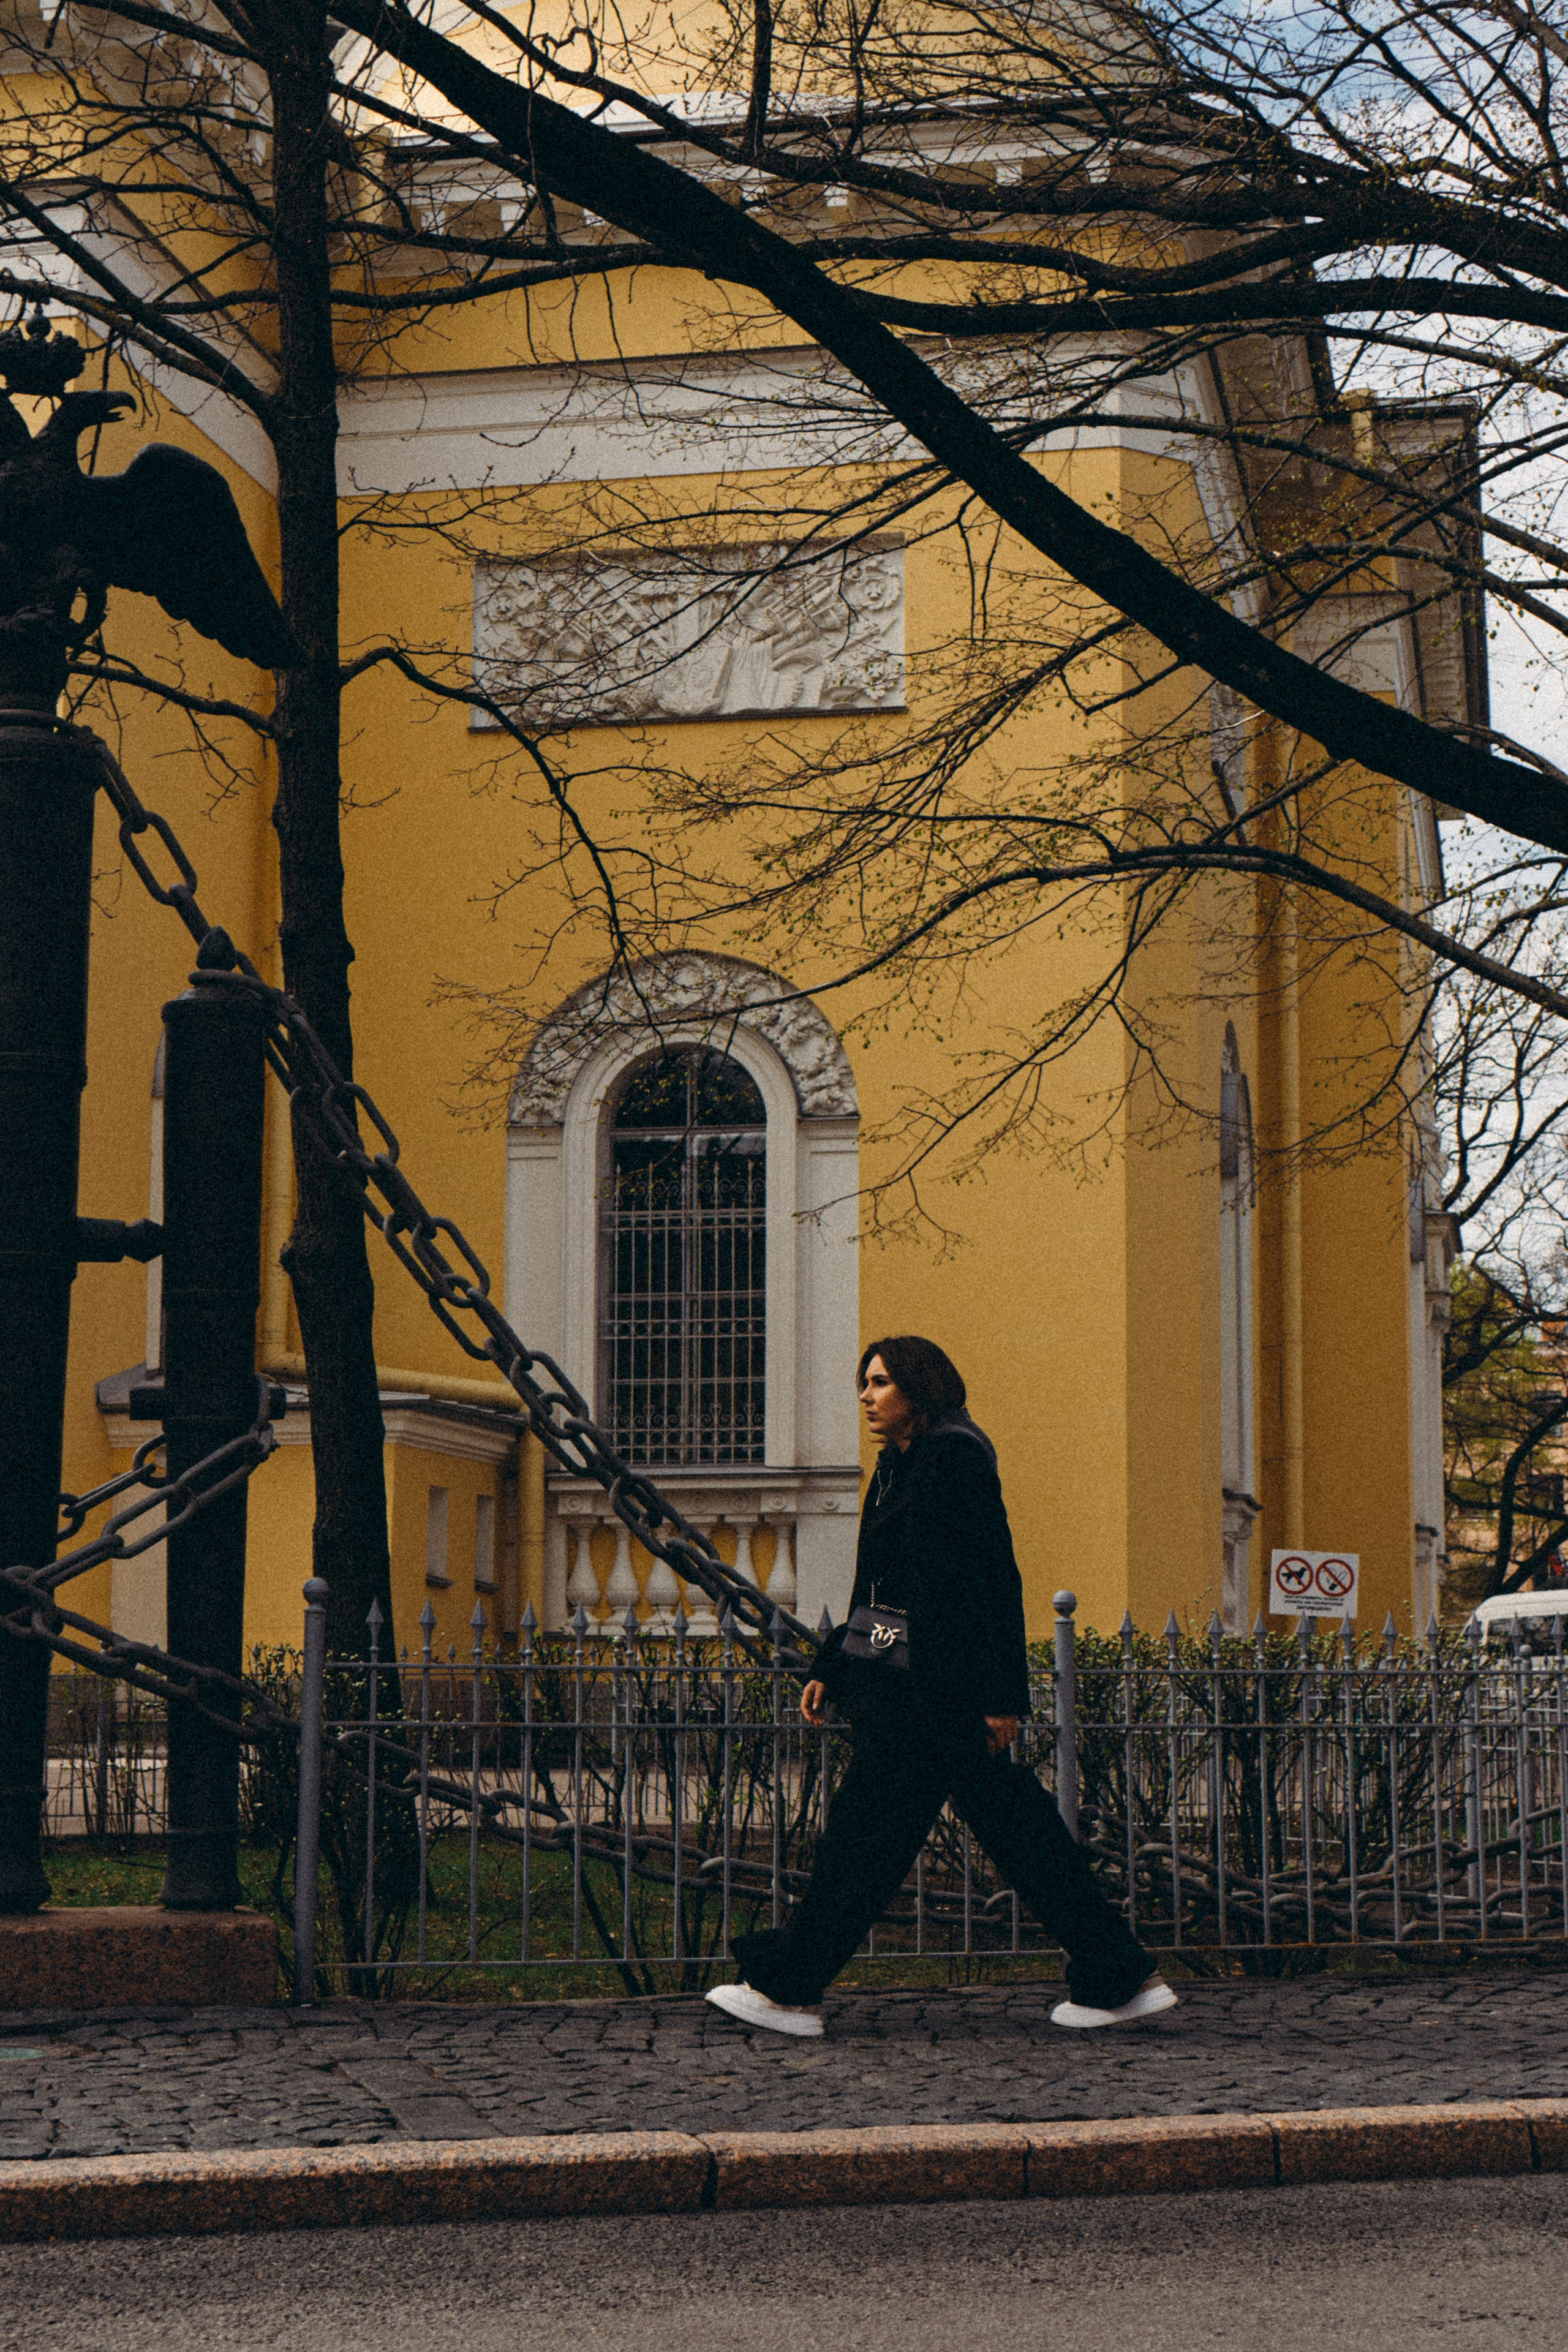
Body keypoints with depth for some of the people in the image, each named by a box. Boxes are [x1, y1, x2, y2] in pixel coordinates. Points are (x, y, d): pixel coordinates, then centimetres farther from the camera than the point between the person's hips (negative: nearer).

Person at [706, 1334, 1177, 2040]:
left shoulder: (956, 1459, -11)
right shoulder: (898, 1466, 17)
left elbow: (997, 1579, -15)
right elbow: (879, 1588, 22)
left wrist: (1002, 1697, -18)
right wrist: (830, 1670, 18)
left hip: (936, 1685, -10)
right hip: (900, 1678, 10)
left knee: (866, 1829, -4)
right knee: (1015, 1830, 9)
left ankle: (788, 1989, 3)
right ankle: (1119, 1979, 12)